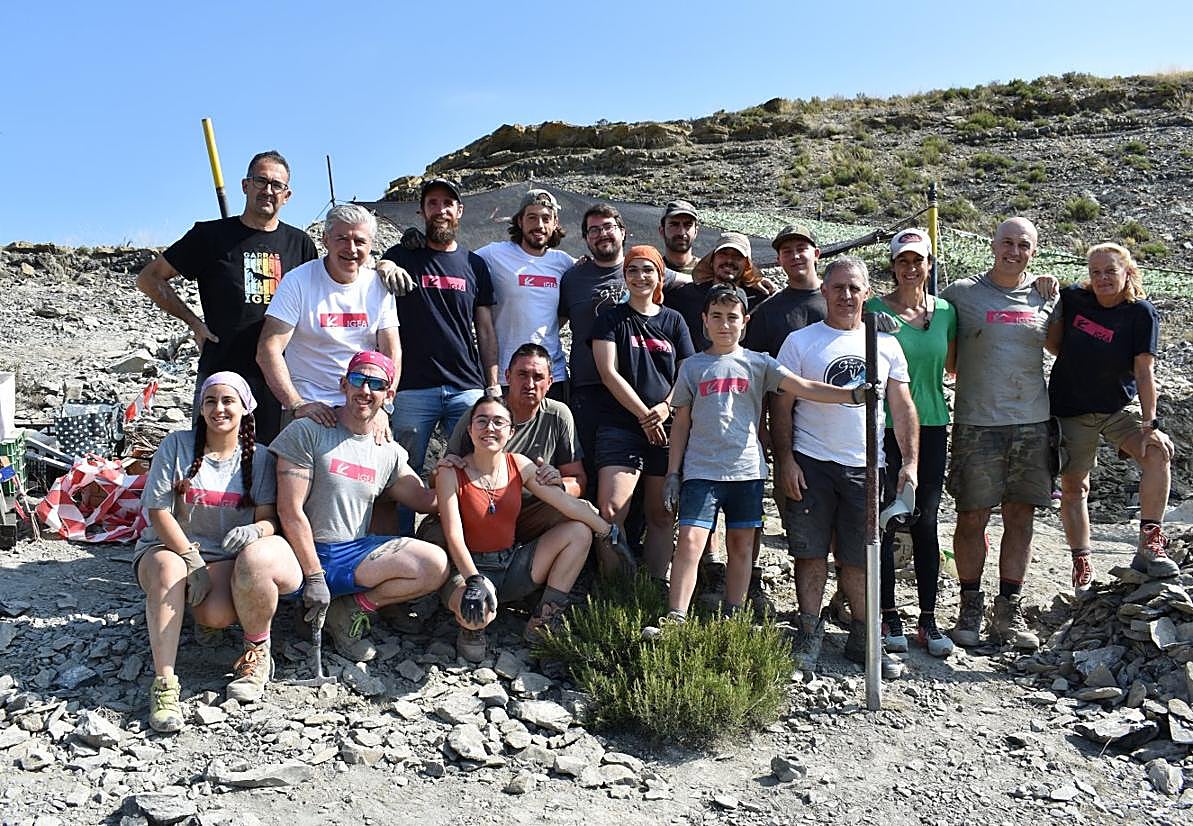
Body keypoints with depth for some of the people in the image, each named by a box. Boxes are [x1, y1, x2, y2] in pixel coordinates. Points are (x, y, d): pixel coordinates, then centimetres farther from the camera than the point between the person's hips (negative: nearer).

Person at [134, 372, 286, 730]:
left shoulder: (258, 458, 4)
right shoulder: (178, 444, -1)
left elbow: (269, 519, -3)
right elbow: (157, 509, -6)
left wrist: (255, 530, -29)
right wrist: (192, 559, -16)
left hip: (223, 556, 0)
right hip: (167, 546, 0)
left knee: (219, 616, -32)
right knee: (169, 569, -37)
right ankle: (164, 683, -35)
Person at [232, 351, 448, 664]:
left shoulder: (390, 452, 11)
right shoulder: (307, 431, -5)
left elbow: (424, 501, 18)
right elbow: (290, 511, -10)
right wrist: (314, 576, -12)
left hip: (354, 555, 5)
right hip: (301, 553, -4)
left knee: (436, 565, -17)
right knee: (255, 562, -39)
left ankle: (351, 609, 6)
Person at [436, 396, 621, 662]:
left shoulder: (519, 465, 0)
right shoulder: (452, 473, -13)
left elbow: (569, 503, 0)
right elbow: (454, 537, -21)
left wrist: (611, 533, -1)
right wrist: (474, 581, -37)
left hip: (512, 565, 6)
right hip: (469, 568, -5)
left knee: (579, 532, -5)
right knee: (478, 611, -40)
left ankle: (543, 623, 0)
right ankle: (471, 628, 3)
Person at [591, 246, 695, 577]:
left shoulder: (673, 320, 14)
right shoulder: (611, 318, 6)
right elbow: (609, 373, -4)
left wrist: (666, 407, -9)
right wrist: (643, 415, -9)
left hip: (666, 427, 3)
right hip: (620, 425, -3)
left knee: (662, 515, 7)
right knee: (611, 510, -17)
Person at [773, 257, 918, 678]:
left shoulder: (886, 344, 11)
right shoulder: (800, 342, 3)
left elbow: (902, 406, 11)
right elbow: (782, 406, 0)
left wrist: (909, 461, 3)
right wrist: (785, 460, -8)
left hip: (866, 467, 2)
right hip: (811, 464, -2)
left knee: (860, 557, 7)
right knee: (811, 552, 1)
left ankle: (862, 638, 19)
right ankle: (809, 636, 12)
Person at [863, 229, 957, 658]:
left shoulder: (945, 311, 7)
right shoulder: (875, 310, -3)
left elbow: (952, 366, 18)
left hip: (932, 425, 3)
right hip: (885, 425, -3)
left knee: (926, 523, 7)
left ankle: (928, 619, 15)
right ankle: (889, 615, 14)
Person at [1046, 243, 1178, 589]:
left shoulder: (1141, 313, -10)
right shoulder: (1073, 299, -6)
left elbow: (1144, 371, -16)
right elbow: (1051, 343, 9)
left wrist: (1150, 423, -22)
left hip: (1118, 408, -1)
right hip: (1070, 409, 1)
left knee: (1157, 452, -25)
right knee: (1073, 486, 2)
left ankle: (1149, 544, -17)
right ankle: (1081, 564, 15)